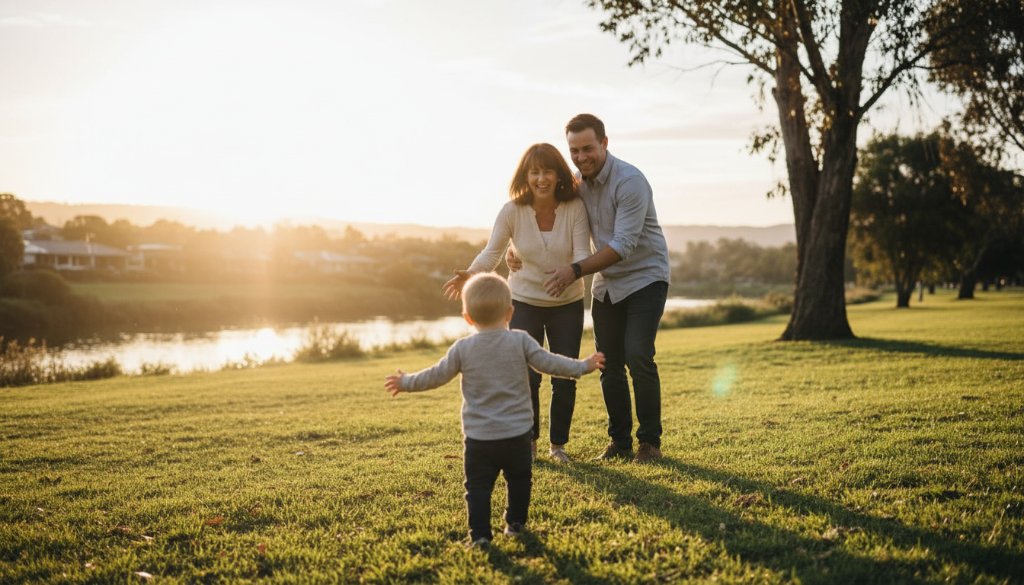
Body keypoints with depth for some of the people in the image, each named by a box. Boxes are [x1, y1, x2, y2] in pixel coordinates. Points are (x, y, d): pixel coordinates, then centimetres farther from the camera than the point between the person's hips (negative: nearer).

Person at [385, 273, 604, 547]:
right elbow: (548, 362, -4)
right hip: (517, 434, 1)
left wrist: (406, 382, 18)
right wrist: (583, 366, 10)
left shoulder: (463, 349, -4)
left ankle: (480, 533, -2)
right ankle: (515, 523, 28)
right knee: (519, 480, 20)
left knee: (478, 486, 5)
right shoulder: (520, 341, -5)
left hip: (478, 437, -1)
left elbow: (436, 375, 2)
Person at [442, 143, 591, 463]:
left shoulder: (575, 208, -17)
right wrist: (469, 275, -35)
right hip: (524, 302, 0)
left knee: (565, 377, 1)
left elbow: (582, 254, -22)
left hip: (567, 303, 0)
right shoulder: (512, 211, -16)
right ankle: (528, 442, 19)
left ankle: (558, 444, 22)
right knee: (527, 376, -3)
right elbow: (492, 252, -15)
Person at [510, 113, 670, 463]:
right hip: (607, 282, 6)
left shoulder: (630, 182, -22)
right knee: (609, 362, 3)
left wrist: (576, 271, -34)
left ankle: (650, 440, -3)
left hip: (644, 277, -6)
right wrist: (520, 253, -10)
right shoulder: (576, 183, 0)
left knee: (638, 356, -17)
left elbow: (623, 244, -27)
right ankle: (620, 442, 14)